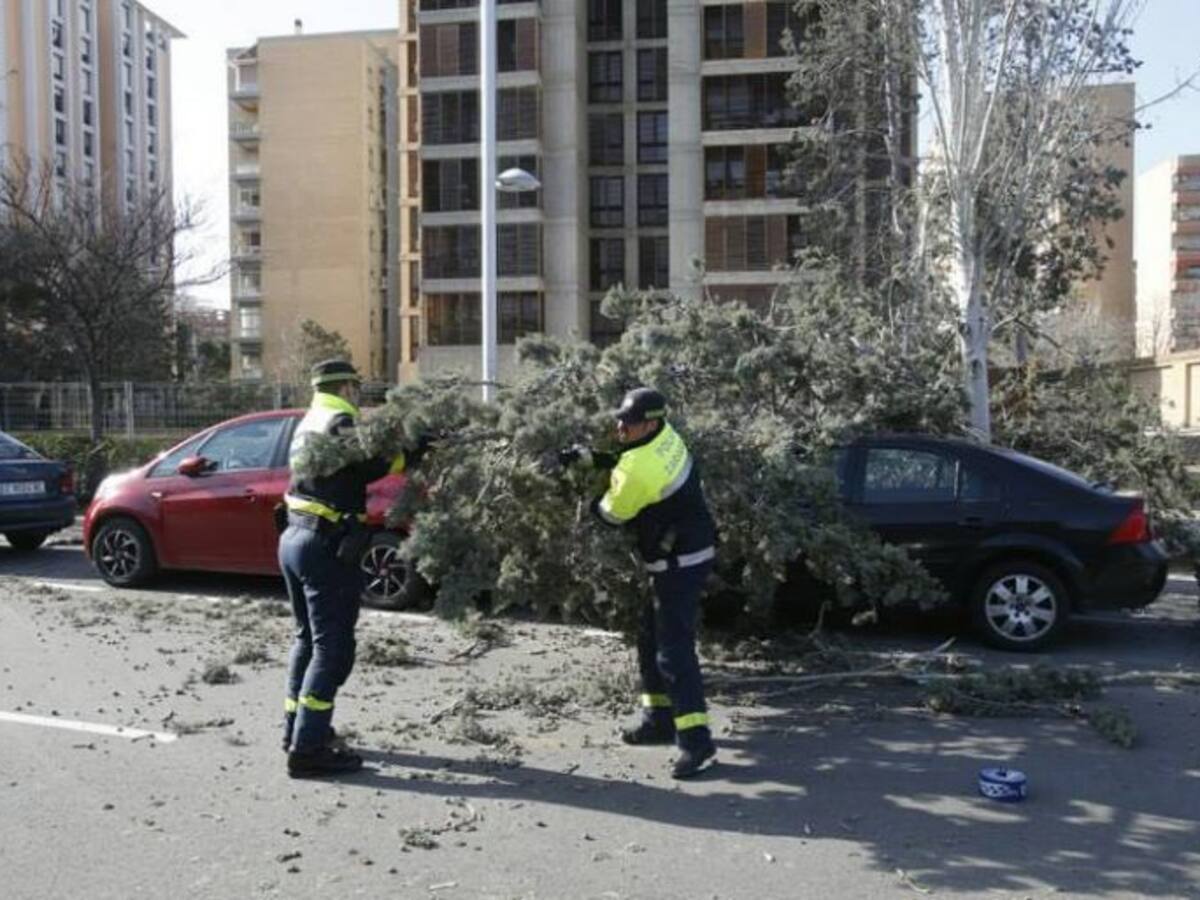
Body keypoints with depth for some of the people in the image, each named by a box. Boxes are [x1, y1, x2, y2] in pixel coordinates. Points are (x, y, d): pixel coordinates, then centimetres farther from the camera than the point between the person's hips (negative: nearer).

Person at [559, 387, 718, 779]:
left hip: (679, 565, -10)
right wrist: (585, 456, 9)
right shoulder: (666, 436, -1)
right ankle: (659, 719, 28)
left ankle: (696, 740, -10)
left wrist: (585, 501, 11)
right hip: (692, 552, 10)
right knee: (651, 637, 19)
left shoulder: (637, 471, -26)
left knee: (674, 651, -10)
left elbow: (612, 515, -9)